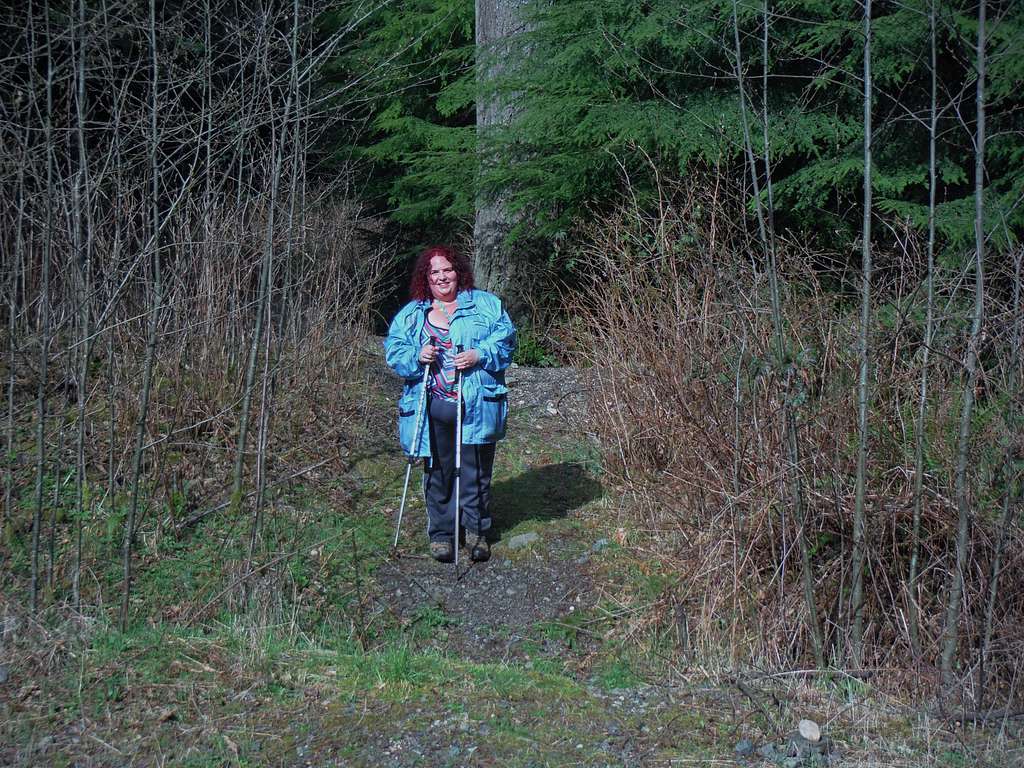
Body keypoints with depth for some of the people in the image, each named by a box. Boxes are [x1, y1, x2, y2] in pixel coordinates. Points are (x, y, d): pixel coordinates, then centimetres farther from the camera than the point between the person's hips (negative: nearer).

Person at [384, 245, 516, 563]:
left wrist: (479, 355, -16)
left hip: (475, 405, -1)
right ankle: (440, 533, 16)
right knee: (437, 471, 6)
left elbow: (505, 336, 0)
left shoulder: (484, 304, 8)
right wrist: (417, 356, -14)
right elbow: (393, 349, 6)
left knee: (476, 471, 4)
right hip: (432, 408, 1)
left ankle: (476, 530, 17)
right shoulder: (412, 314, 12)